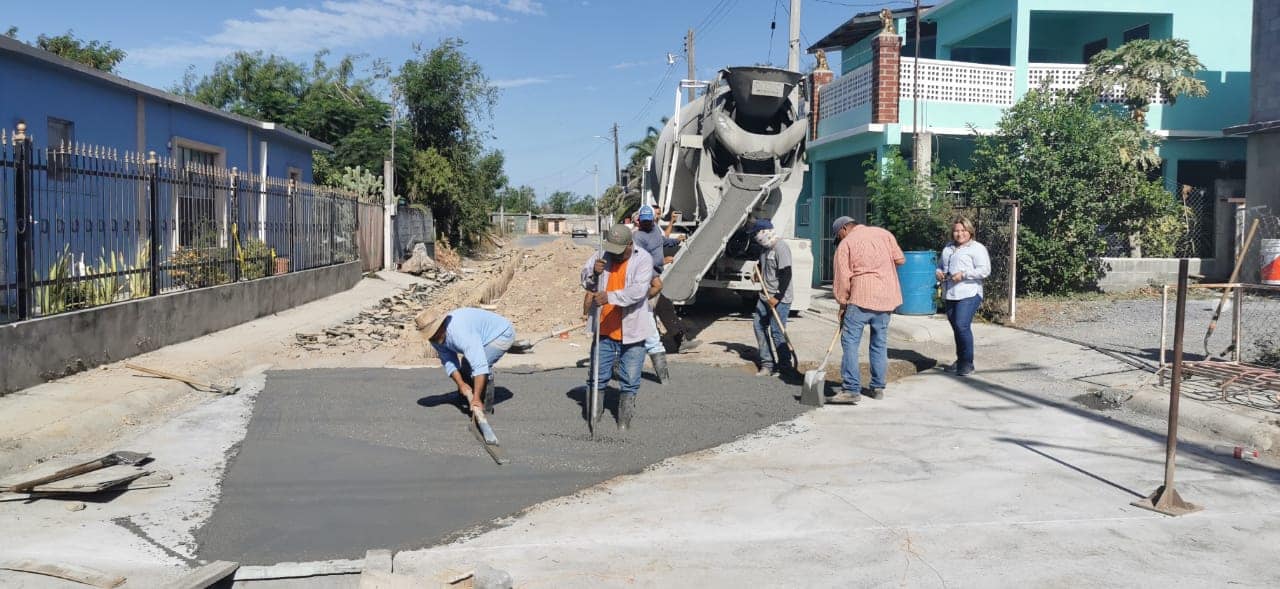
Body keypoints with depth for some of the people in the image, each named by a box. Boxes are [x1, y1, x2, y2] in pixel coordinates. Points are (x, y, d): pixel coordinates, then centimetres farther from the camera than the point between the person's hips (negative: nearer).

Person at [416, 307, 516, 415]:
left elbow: (480, 365, -43)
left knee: (479, 364, -24)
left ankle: (485, 406, -10)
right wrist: (461, 384, -25)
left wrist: (476, 399, -45)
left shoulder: (460, 333, -39)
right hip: (485, 337, 9)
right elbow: (449, 362, -8)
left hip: (502, 334, -9)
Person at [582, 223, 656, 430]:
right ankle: (594, 412, 29)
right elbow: (586, 282, 8)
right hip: (604, 329, 3)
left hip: (632, 331, -3)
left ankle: (624, 418, 22)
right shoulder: (601, 255, 0)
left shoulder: (643, 259, -12)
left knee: (630, 380, 7)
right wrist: (593, 273, -14)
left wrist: (610, 296, -36)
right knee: (598, 374, 13)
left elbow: (638, 290, -25)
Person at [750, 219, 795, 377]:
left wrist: (777, 298, -22)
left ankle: (785, 365, 7)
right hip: (765, 295, 10)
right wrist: (757, 270, 5)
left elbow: (786, 275, -21)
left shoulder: (781, 248, -17)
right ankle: (767, 364, 14)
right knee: (759, 326, 7)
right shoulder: (764, 248, 12)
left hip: (780, 298, -9)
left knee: (777, 331, -7)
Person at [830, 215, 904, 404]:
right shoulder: (884, 233, 12)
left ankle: (851, 389, -12)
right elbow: (900, 260, 9)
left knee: (850, 342, -5)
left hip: (861, 298, -5)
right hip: (886, 297, 6)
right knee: (880, 343, 13)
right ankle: (878, 387, 18)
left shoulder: (845, 244, 0)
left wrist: (842, 304, 5)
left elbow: (843, 278, -3)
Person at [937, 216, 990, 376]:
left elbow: (985, 271, -11)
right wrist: (938, 273, 4)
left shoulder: (977, 248, -3)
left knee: (962, 326, -16)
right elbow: (940, 265, 28)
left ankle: (967, 363, -7)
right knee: (956, 327, 14)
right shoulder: (948, 248, 18)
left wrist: (963, 274, -19)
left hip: (969, 295, -7)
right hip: (950, 295, 7)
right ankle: (960, 359, 28)